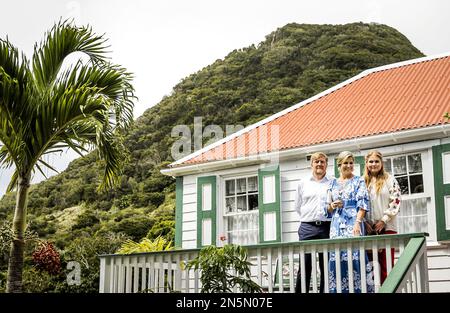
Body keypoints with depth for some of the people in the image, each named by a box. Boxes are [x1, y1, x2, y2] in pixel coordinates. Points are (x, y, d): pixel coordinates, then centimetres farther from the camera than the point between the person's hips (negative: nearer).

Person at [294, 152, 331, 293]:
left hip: (327, 227, 0)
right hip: (307, 228, 0)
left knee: (326, 266, 2)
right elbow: (298, 206, 16)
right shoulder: (303, 183, 13)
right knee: (305, 265, -4)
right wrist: (310, 218, 9)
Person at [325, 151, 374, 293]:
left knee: (355, 257, -10)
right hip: (337, 226, 4)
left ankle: (358, 289, -7)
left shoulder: (359, 181, 6)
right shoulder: (333, 183, 17)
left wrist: (358, 223, -17)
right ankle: (339, 290, 4)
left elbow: (363, 204, -4)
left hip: (353, 224, -4)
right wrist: (332, 205, -5)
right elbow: (327, 207, 18)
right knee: (337, 259, -1)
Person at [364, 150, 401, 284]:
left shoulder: (390, 180, 5)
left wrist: (383, 220, -10)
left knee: (386, 264, -4)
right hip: (369, 228, 2)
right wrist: (364, 222, -4)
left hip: (386, 227, -2)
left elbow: (395, 201, -3)